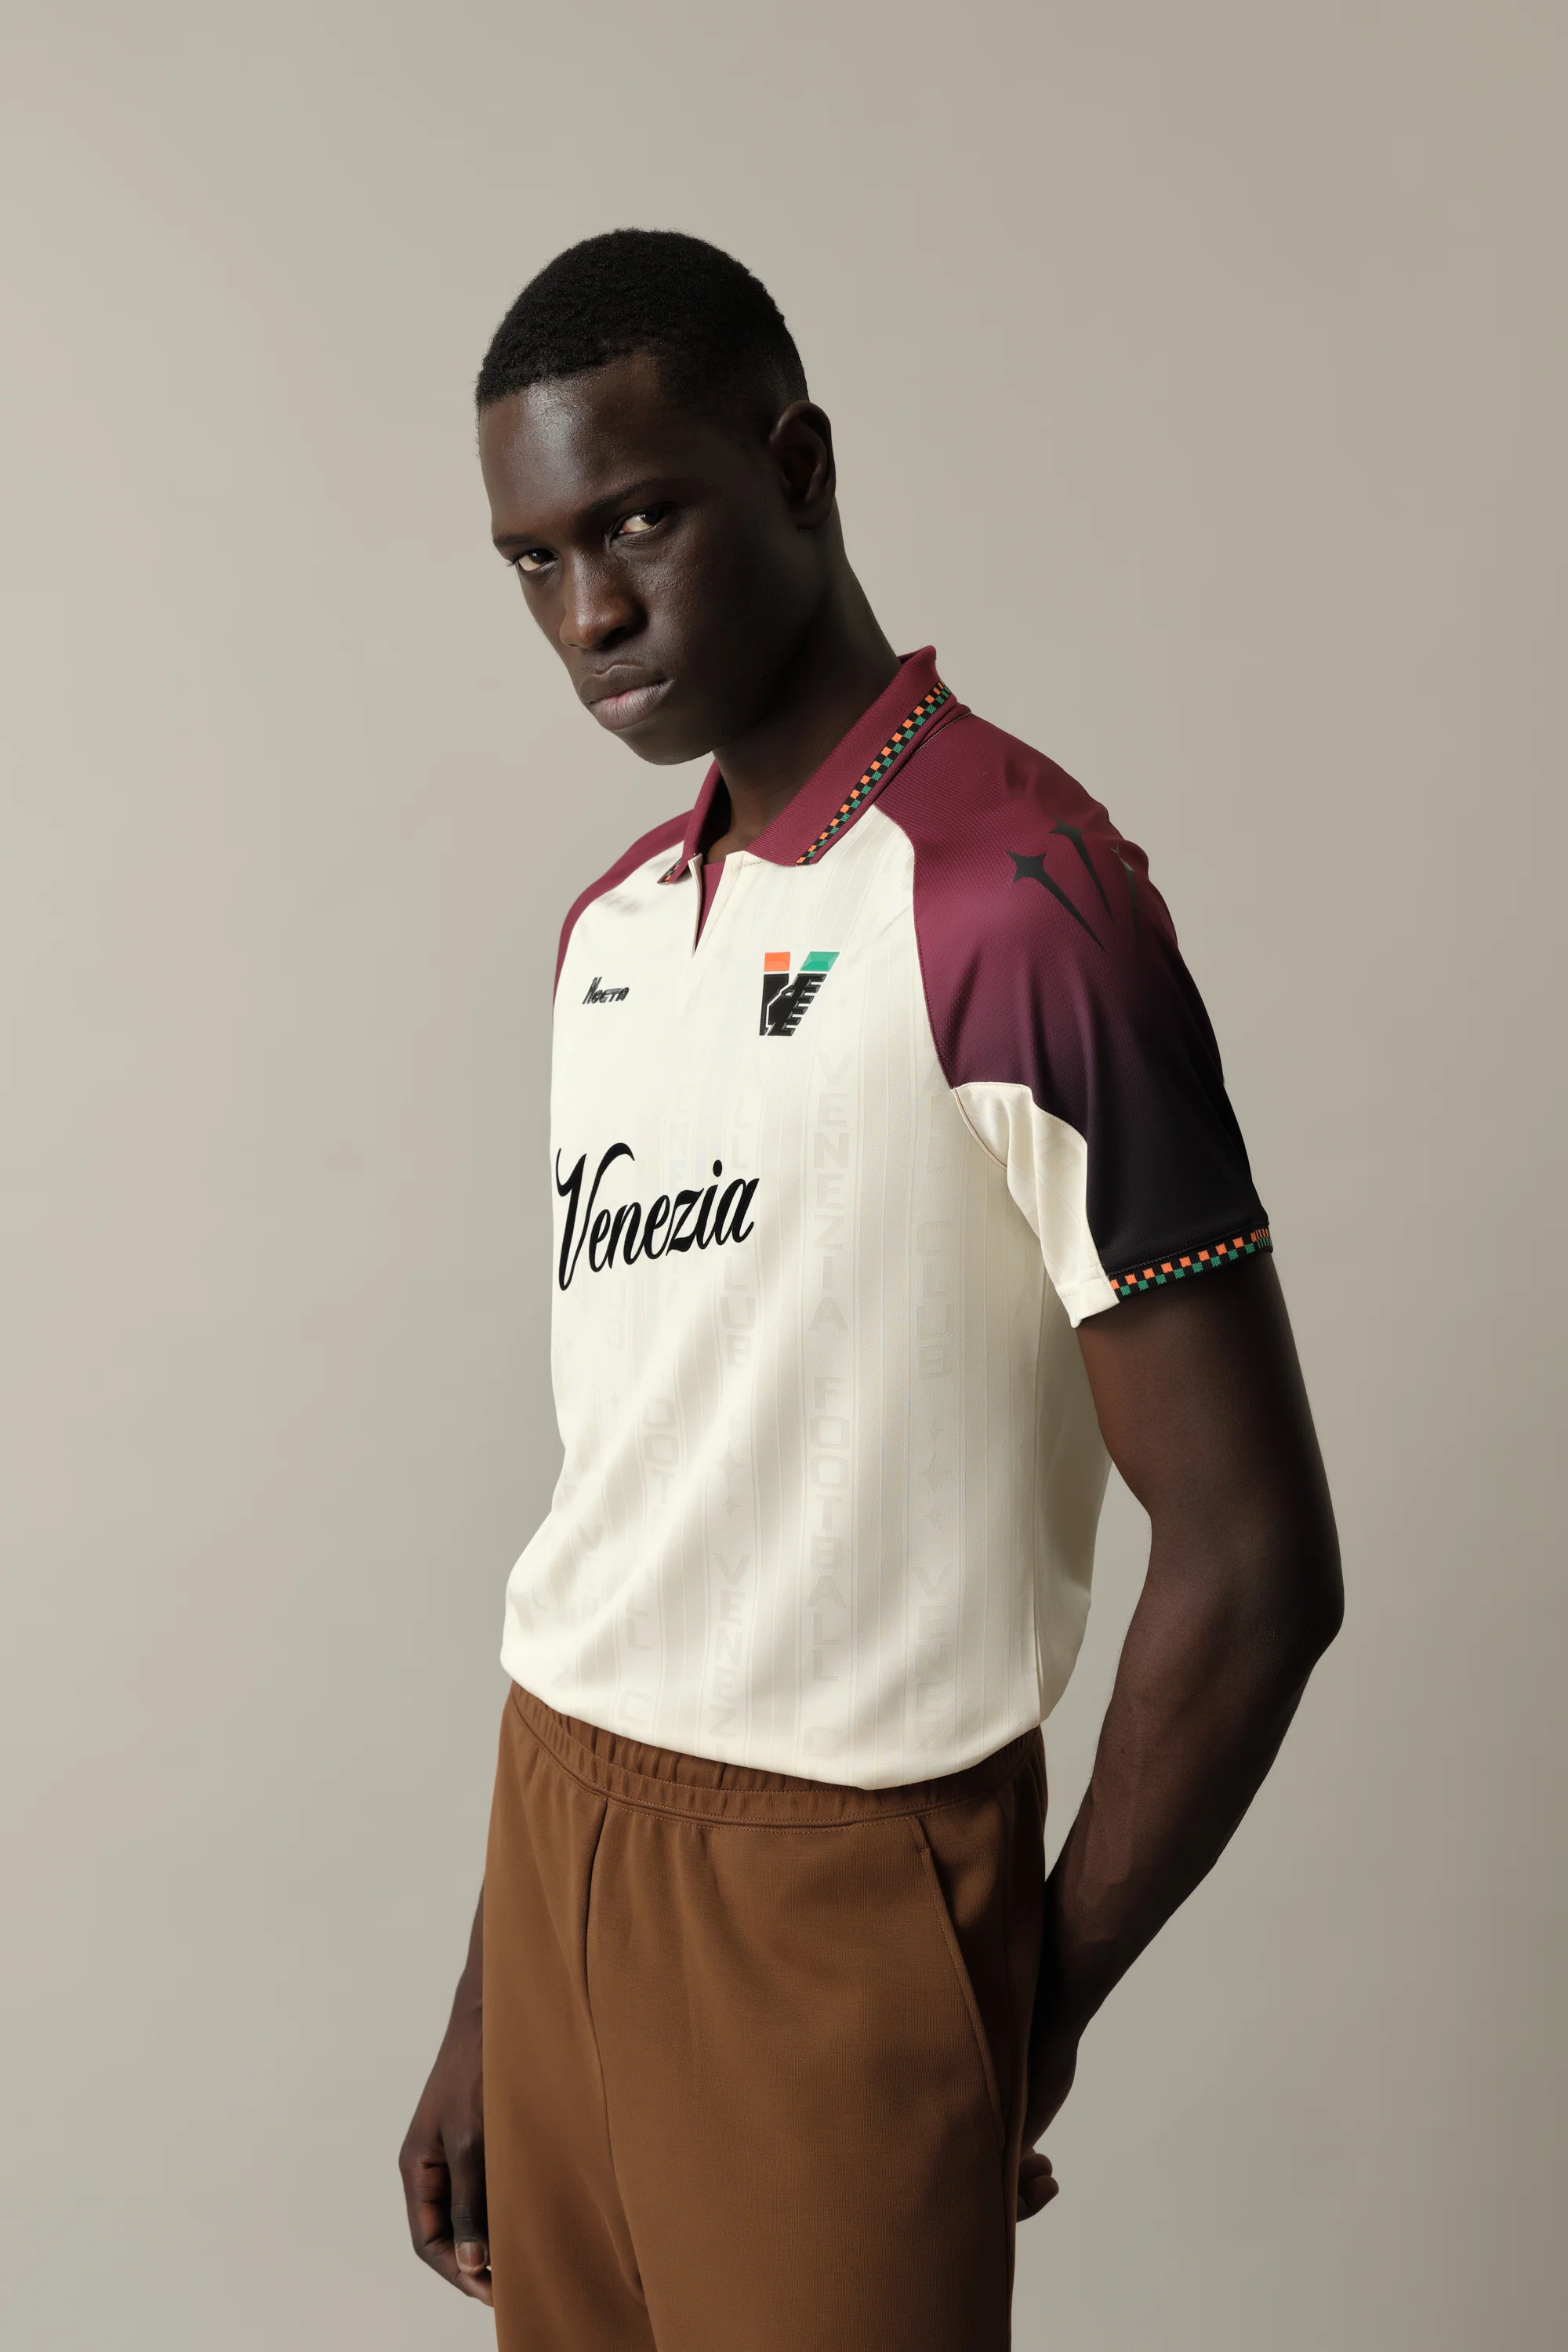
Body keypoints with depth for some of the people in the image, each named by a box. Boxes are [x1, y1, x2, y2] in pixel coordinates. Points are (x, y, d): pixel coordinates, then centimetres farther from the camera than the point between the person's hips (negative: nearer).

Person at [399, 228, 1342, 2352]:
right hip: (560, 1842, 7)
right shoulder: (613, 926, 9)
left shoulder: (1017, 901, -16)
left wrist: (1037, 2007, -4)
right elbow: (620, 1494, 11)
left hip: (836, 1877, -7)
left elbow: (1253, 1565, -16)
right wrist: (485, 2008, 12)